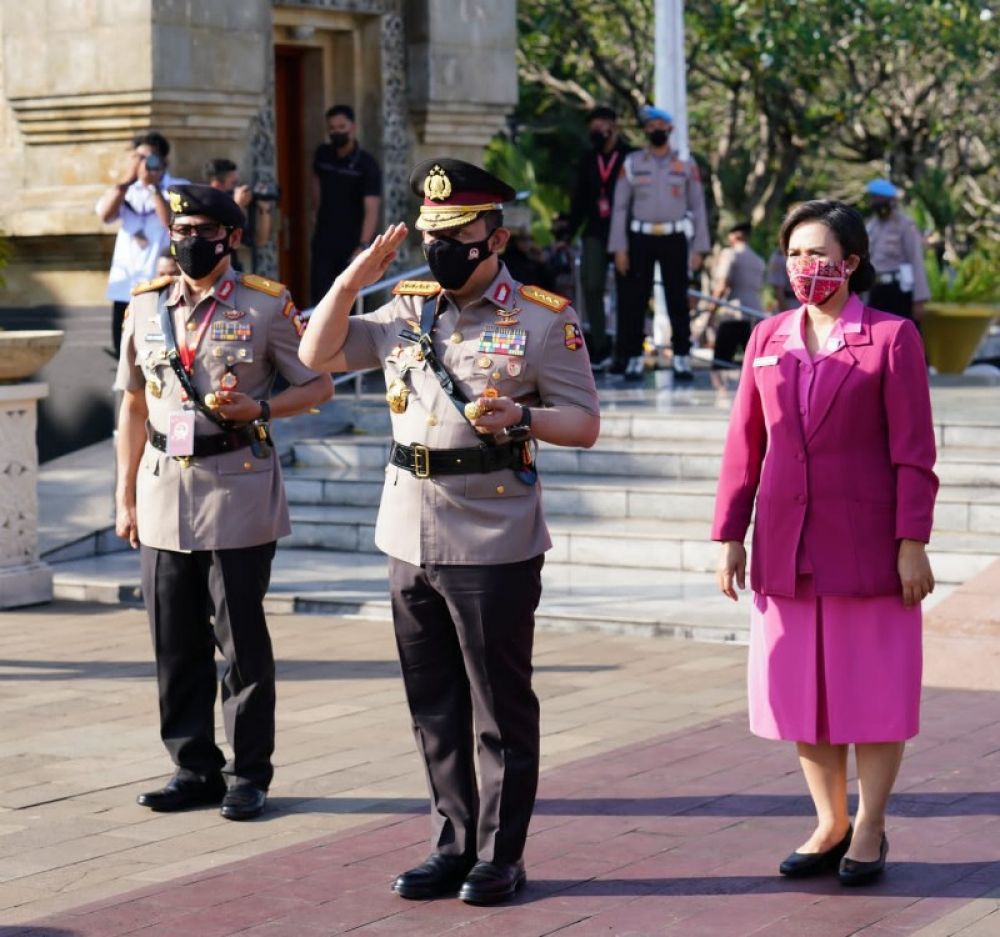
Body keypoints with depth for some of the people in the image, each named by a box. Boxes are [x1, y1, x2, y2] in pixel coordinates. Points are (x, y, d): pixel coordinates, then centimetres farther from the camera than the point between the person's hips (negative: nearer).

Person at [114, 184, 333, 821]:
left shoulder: (265, 306, -2)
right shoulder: (145, 306, 9)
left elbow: (319, 386, 3)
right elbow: (134, 405, 15)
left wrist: (256, 408, -15)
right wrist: (126, 494, 12)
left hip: (238, 492, -4)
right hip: (164, 491, 4)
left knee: (243, 641, 1)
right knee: (176, 644, 7)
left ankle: (250, 774, 10)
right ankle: (194, 769, 17)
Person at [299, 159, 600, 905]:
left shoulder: (545, 320, -4)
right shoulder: (406, 310, 11)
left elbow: (585, 424, -4)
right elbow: (318, 356, 12)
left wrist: (522, 417, -23)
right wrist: (352, 280, 0)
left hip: (495, 543, -5)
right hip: (411, 537, 6)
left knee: (501, 708, 3)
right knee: (435, 709, 12)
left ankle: (501, 856, 12)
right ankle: (454, 846, 22)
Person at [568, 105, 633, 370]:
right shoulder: (587, 160, 13)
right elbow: (579, 199, 16)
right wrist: (569, 234, 12)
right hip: (595, 234, 3)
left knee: (625, 292, 1)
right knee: (591, 286, -11)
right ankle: (600, 347, -6)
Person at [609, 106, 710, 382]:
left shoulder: (686, 164, 5)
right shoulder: (632, 163, 4)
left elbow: (698, 207, 7)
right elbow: (620, 207, 5)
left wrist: (698, 248, 0)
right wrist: (619, 248, -2)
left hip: (674, 238, 0)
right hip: (641, 237, 0)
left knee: (678, 300, 0)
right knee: (635, 300, -1)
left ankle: (681, 359, 5)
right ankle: (633, 359, 4)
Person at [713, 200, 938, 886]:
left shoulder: (891, 338, -4)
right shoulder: (768, 340, 8)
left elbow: (914, 451, -6)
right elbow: (745, 444, 10)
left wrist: (912, 542, -11)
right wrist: (730, 536, 7)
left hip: (867, 545, -4)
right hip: (786, 547, 4)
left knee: (873, 689, 3)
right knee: (800, 689, 8)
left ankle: (869, 830, 16)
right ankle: (830, 825, 21)